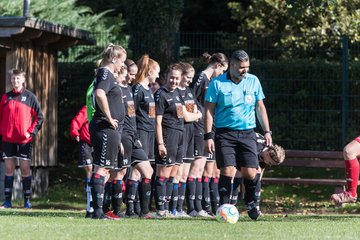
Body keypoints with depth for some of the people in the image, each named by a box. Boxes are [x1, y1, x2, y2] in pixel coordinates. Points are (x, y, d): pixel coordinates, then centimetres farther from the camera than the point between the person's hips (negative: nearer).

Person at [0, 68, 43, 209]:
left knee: (25, 169, -1)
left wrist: (31, 132, -8)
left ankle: (27, 201, 3)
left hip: (25, 139, -3)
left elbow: (39, 117, 0)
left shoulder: (30, 97, -1)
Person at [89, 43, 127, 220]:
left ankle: (98, 210, 13)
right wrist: (109, 118, -21)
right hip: (105, 129, -10)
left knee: (104, 169, 11)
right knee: (102, 168, -10)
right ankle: (97, 210, -11)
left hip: (109, 130, 10)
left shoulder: (107, 75, 20)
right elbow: (100, 94, -30)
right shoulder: (106, 74, -11)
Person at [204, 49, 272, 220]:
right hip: (225, 134, -2)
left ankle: (251, 203, 19)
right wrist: (208, 136, -7)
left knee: (250, 172, -6)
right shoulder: (217, 83, -2)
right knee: (227, 170, -12)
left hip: (247, 134, 2)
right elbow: (209, 110, -1)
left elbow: (260, 107, 16)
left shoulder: (253, 81, 8)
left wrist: (267, 131, 10)